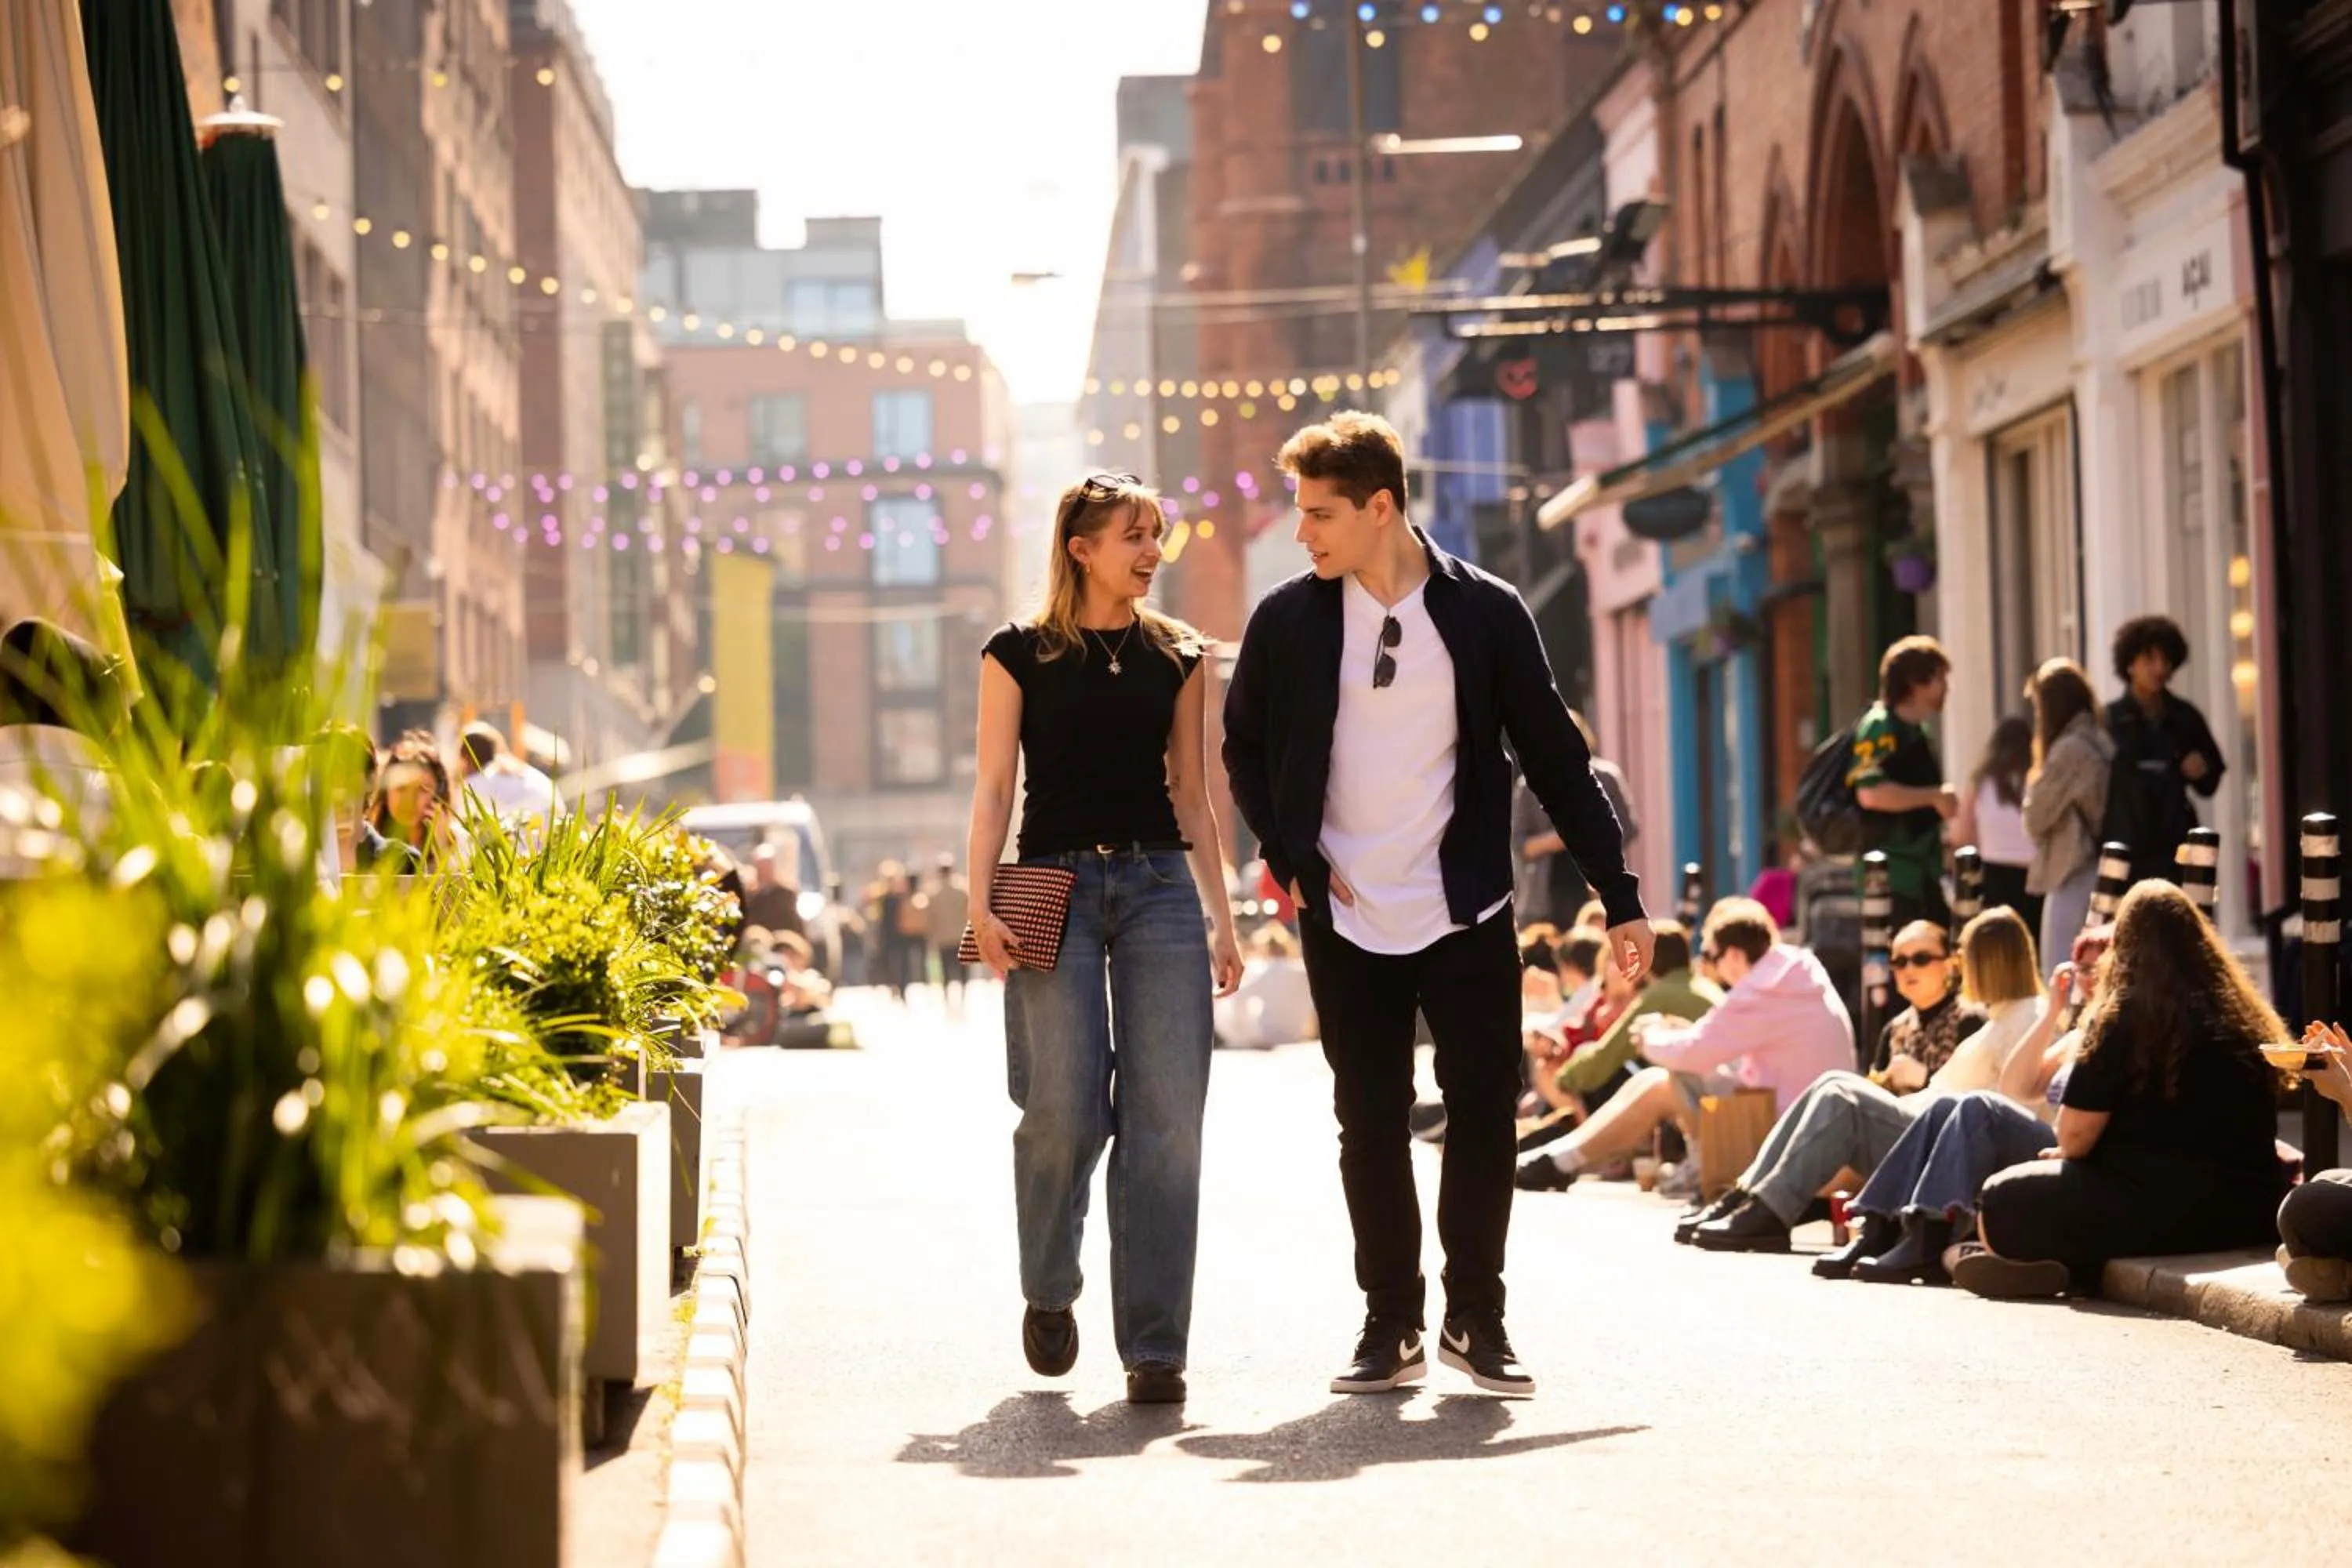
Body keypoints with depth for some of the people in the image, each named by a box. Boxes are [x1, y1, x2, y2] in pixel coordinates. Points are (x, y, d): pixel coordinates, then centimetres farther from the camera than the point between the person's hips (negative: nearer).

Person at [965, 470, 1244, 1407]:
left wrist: (1221, 919, 10)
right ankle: (1048, 1293, 19)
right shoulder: (1021, 654, 4)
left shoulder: (1178, 655, 13)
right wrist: (981, 905, -10)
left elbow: (1193, 795, 15)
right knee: (1065, 1110, -10)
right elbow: (994, 787, 2)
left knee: (1165, 1119, -5)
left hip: (1160, 886, 3)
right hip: (1056, 886, -3)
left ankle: (1154, 1346, -1)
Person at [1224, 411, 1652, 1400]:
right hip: (1346, 919, 1)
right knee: (1370, 1124, 4)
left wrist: (1620, 899, -1)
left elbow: (1555, 758, 1)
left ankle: (1475, 1318, 13)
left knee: (1485, 1112, -1)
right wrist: (1291, 856, -2)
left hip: (1466, 912, -1)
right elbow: (1245, 750, 13)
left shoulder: (1484, 613, -3)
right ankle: (1390, 1326, 14)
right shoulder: (1287, 623, 0)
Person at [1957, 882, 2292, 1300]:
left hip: (2166, 1209, -7)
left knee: (2000, 1204, 4)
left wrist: (2063, 1153, 15)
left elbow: (2075, 1134, -8)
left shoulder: (2126, 1016, -8)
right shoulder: (2246, 1016, 10)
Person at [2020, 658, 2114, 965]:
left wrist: (2037, 773, 6)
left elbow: (2036, 818, -8)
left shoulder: (2070, 748, -13)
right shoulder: (2100, 741, 10)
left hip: (2073, 876, -8)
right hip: (2098, 871, 9)